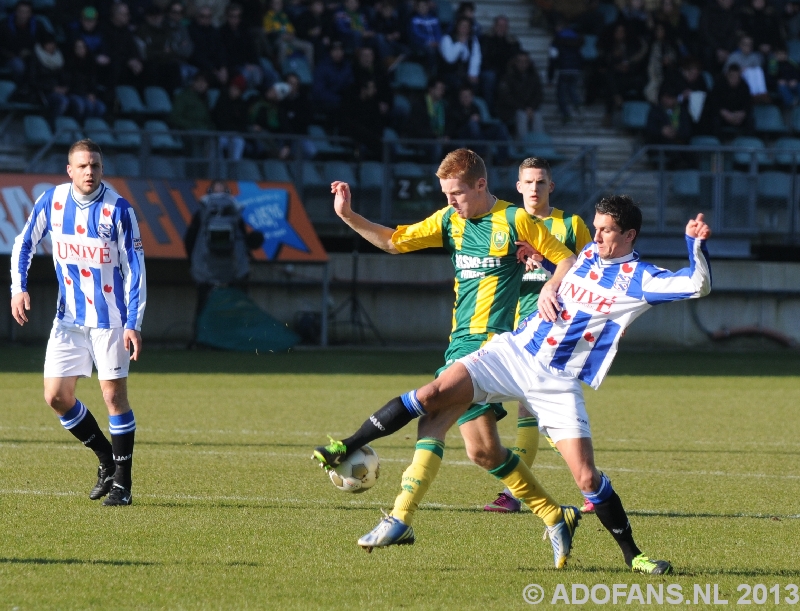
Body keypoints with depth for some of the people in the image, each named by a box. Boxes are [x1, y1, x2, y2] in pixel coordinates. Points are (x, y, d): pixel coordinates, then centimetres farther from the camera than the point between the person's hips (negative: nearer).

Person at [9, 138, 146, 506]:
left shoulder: (117, 210, -14)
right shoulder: (51, 201, -3)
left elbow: (135, 270, -12)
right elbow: (24, 244, 11)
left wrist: (133, 324, -17)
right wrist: (18, 288, -4)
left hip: (110, 319, -4)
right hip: (69, 318, 4)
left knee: (114, 395, -6)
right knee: (56, 396, 2)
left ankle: (121, 483, 6)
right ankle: (107, 461, 22)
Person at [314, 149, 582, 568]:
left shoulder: (515, 220, -4)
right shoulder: (450, 220, 14)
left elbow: (568, 260, 0)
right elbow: (395, 241, 18)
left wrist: (551, 288, -19)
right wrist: (349, 217, 7)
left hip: (492, 341, -8)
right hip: (460, 342, 8)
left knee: (434, 419, -21)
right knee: (483, 449, 5)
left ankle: (400, 520, -25)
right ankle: (556, 519, 17)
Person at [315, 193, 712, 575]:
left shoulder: (638, 280, -5)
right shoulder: (589, 253, 12)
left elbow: (699, 285, -16)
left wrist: (696, 243, -28)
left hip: (559, 383, -4)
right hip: (513, 352, 4)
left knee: (587, 479, -11)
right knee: (433, 394, -14)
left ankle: (632, 555, 8)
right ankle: (348, 448, -5)